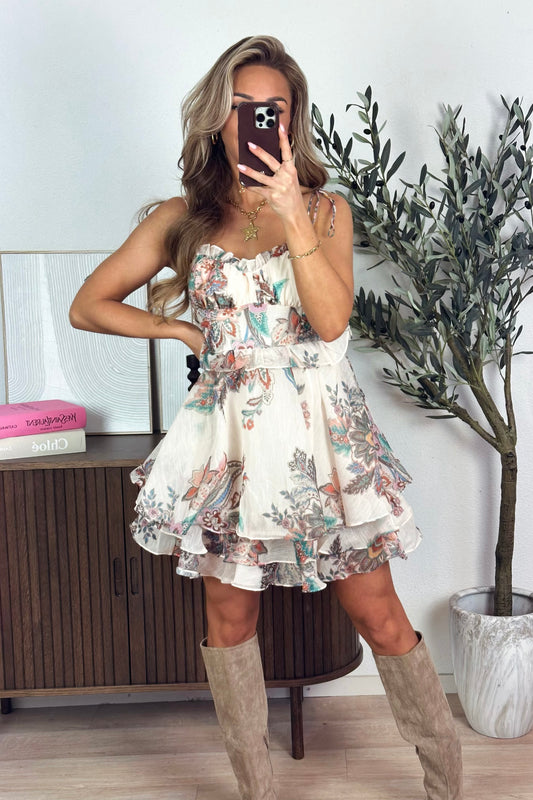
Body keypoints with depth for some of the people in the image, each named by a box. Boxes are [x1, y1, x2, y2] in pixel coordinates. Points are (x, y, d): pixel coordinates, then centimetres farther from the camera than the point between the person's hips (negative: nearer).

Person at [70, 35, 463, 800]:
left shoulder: (326, 209, 4)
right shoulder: (182, 219, 5)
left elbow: (332, 319, -13)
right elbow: (88, 305, 8)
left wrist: (291, 213, -19)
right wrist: (179, 329, 1)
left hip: (322, 434, -1)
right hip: (230, 439, 2)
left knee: (379, 617, 4)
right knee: (230, 616, 10)